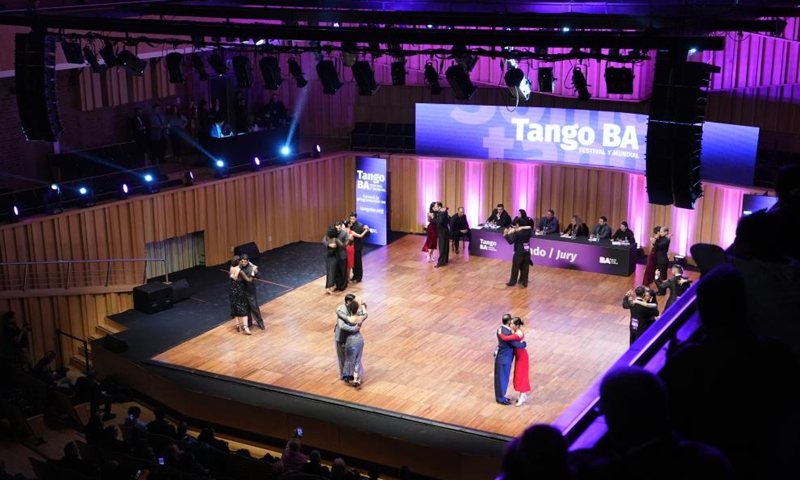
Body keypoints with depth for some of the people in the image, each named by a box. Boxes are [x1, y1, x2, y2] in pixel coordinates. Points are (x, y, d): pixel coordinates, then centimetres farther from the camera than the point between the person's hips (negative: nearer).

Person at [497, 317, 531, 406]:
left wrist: (499, 332, -21)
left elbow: (505, 338, -38)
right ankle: (523, 396, 27)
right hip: (519, 356, 10)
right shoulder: (517, 331, -2)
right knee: (520, 375, 17)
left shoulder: (518, 335, -32)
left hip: (521, 356, -10)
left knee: (521, 376, -1)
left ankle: (522, 398, 9)